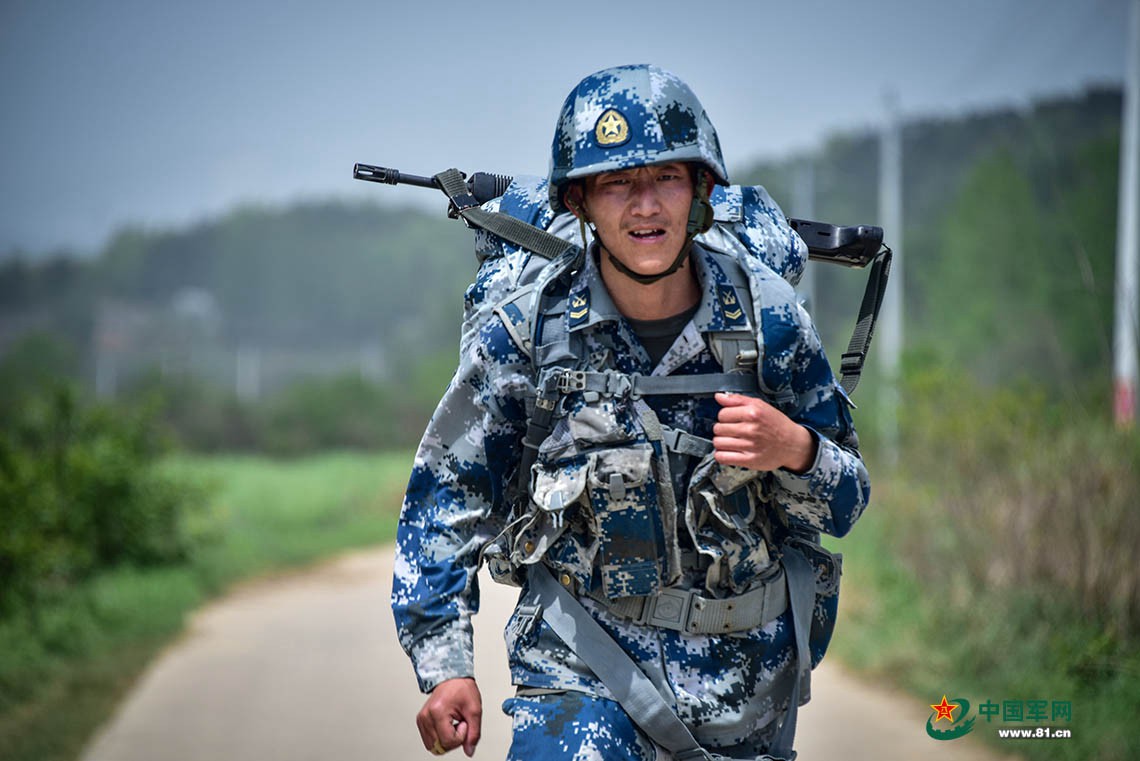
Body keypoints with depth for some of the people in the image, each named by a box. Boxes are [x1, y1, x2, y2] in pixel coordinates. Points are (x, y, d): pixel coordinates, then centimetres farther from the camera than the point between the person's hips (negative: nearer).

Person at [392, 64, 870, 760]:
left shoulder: (767, 319, -6)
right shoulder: (527, 329, -9)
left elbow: (844, 505, 2)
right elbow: (447, 495, 1)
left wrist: (796, 450, -20)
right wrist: (444, 664, -4)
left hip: (741, 674, 2)